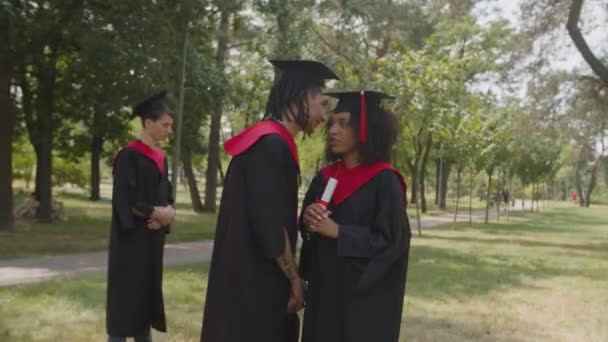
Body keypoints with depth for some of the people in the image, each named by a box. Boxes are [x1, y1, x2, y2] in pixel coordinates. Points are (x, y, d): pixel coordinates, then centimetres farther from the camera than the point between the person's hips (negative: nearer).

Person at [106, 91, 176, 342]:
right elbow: (124, 199, -18)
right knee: (127, 291, -5)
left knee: (148, 290, 11)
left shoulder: (161, 157, 12)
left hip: (153, 237, 8)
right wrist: (155, 213, -15)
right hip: (132, 237, -8)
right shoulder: (129, 155, -12)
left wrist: (167, 212, -7)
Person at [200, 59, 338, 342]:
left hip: (250, 278, 10)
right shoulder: (271, 145, -18)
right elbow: (270, 225, -22)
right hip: (254, 282, -10)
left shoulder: (268, 141, 13)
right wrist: (294, 279, -12)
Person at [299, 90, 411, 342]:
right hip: (324, 291, 6)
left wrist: (337, 231, -18)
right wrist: (308, 220, -8)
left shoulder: (384, 181, -11)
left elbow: (393, 241, -15)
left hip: (365, 297, -6)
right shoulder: (325, 178, 7)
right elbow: (307, 228, 15)